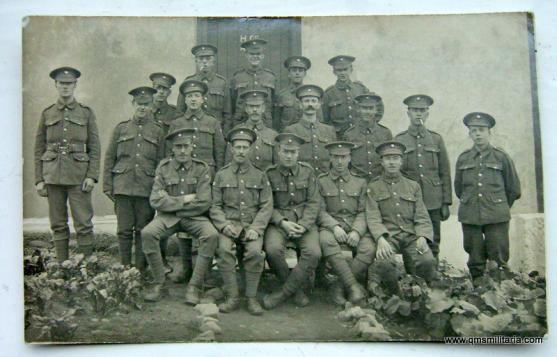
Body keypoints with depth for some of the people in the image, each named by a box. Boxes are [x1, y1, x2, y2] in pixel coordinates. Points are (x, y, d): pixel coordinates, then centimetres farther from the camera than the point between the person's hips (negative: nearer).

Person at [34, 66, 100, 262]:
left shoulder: (86, 112, 6)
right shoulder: (47, 114, 10)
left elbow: (95, 148, 3)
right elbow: (39, 150, 10)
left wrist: (92, 176, -7)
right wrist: (39, 180, 3)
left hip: (78, 175, -2)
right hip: (53, 175, 2)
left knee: (84, 224, -4)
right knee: (58, 225, 6)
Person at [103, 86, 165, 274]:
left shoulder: (158, 131, 8)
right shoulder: (121, 128, 10)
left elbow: (161, 162, 8)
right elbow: (109, 158, 10)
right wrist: (107, 185, 4)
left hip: (147, 188, -1)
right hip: (123, 187, 1)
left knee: (143, 230, 2)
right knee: (124, 229, 3)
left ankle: (141, 270, 12)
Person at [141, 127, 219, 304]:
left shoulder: (202, 169, -1)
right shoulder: (163, 167, 3)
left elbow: (203, 204, -10)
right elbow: (156, 200, -6)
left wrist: (172, 203, -6)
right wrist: (184, 200, -11)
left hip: (194, 217, -1)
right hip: (168, 217, 1)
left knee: (211, 235, -31)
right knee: (147, 233, -28)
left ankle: (194, 286, -18)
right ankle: (159, 284, -12)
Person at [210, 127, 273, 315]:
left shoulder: (260, 176, 11)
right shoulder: (221, 175, 12)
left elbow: (267, 206, 5)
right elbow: (215, 206, 8)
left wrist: (255, 228, -10)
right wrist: (224, 225, -10)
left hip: (253, 224, 0)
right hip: (229, 224, 0)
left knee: (255, 251, -30)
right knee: (224, 249, -30)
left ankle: (251, 297, -14)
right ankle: (232, 297, -17)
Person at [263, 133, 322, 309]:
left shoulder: (307, 172, 9)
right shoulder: (269, 174, 4)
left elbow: (313, 203, 4)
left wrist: (303, 225, -11)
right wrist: (282, 222, -15)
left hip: (304, 222, 1)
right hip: (279, 222, -1)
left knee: (313, 253, -27)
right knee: (273, 249, -31)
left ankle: (284, 292, -11)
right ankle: (297, 289, -7)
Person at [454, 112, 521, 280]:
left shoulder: (501, 157, 1)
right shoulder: (463, 158, 7)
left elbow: (514, 188, 9)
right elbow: (458, 188, 18)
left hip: (497, 217, -2)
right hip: (470, 217, 2)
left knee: (498, 261, 0)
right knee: (475, 262, 8)